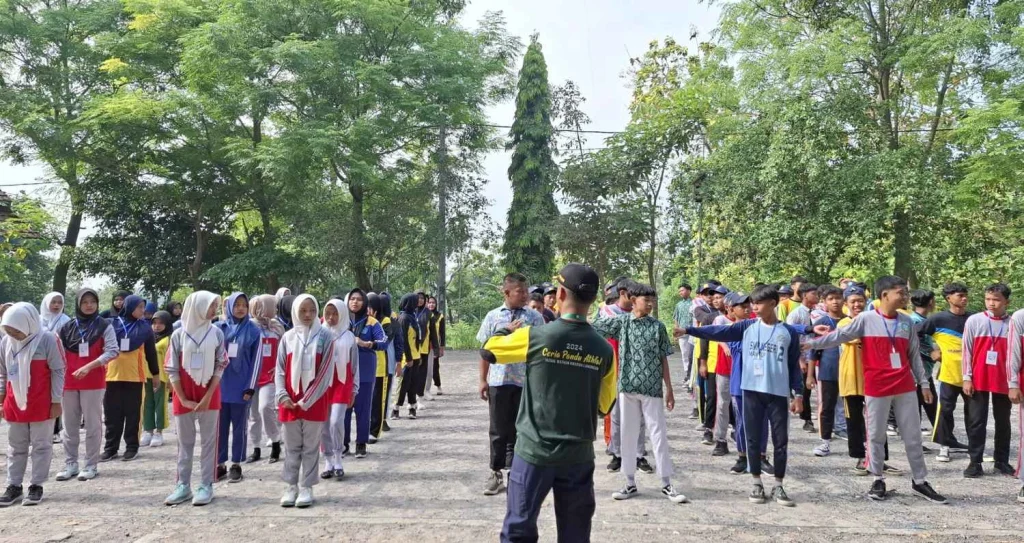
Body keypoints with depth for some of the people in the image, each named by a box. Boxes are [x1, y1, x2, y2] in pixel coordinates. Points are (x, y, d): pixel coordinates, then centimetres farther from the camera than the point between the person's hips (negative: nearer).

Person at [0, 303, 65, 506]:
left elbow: (58, 371, -9)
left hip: (41, 404, -5)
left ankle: (36, 486, 12)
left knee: (41, 445, 4)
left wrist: (56, 401, -9)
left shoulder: (47, 339, -13)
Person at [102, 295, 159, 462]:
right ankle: (110, 448, 13)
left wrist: (155, 374, 9)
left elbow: (151, 353, 9)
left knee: (132, 413, 4)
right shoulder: (112, 324, 4)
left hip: (134, 376, 0)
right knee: (112, 414, 5)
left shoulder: (144, 328, 5)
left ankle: (132, 447, 12)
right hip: (112, 375, 0)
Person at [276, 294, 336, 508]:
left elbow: (326, 371, -8)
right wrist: (282, 395, -10)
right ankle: (291, 486, 18)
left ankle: (307, 487, 12)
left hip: (315, 401, -2)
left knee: (311, 446, 5)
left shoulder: (325, 336, -4)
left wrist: (307, 400, -12)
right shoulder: (288, 337, 5)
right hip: (290, 401, 3)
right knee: (292, 446, 10)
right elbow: (280, 370, 5)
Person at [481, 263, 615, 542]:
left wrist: (509, 329, 22)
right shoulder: (604, 349, -5)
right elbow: (605, 406, 5)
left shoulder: (536, 336, -12)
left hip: (534, 451, -2)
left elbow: (487, 350, 4)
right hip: (579, 455, 3)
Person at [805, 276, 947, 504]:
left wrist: (923, 382, 12)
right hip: (876, 388, -3)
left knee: (913, 436, 9)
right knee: (876, 436, 5)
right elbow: (840, 336, -10)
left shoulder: (907, 321, 7)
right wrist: (810, 343, -19)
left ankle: (920, 481, 22)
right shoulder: (866, 319, -6)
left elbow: (914, 354, 13)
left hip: (905, 387, 3)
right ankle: (878, 479, 20)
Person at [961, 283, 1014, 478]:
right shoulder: (974, 321, -1)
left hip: (1004, 381, 1)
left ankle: (1002, 461, 22)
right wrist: (966, 377, -4)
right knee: (977, 421, 2)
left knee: (1003, 422, 11)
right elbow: (967, 350, 1)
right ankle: (975, 462, 7)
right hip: (978, 380, -1)